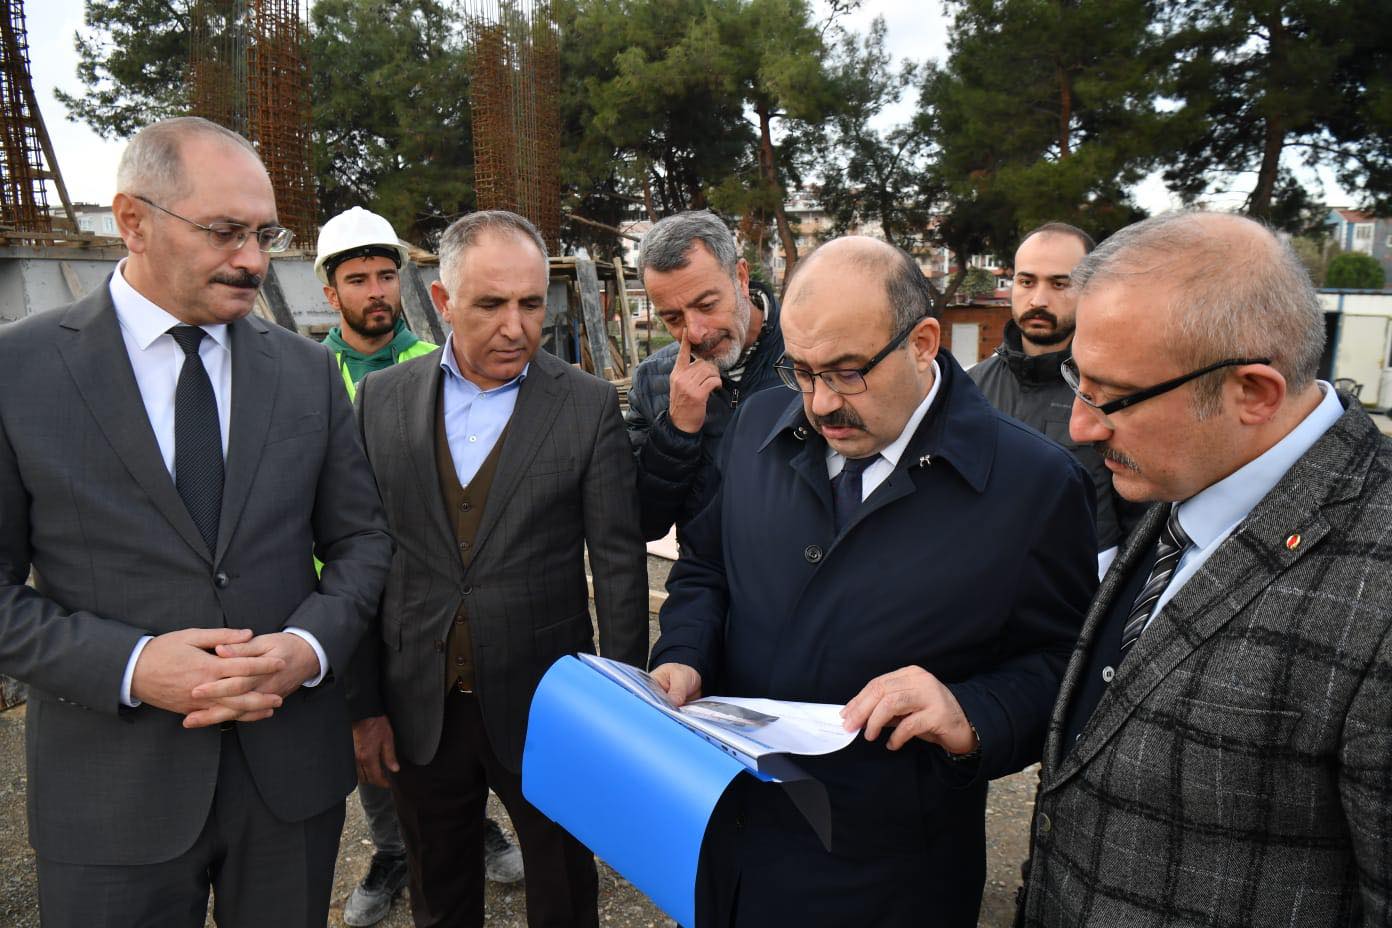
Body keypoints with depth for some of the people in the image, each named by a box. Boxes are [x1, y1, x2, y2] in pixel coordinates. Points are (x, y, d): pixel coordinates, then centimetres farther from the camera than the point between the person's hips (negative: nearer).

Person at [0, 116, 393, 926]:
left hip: (293, 770, 3)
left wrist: (312, 644, -12)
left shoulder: (308, 370, 2)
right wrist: (129, 666, -18)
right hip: (114, 793, -2)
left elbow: (361, 538, 5)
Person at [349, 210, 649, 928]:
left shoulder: (590, 405, -8)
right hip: (417, 713, 2)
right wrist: (362, 703, 1)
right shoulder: (382, 399, -1)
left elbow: (618, 565, -7)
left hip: (544, 707, -2)